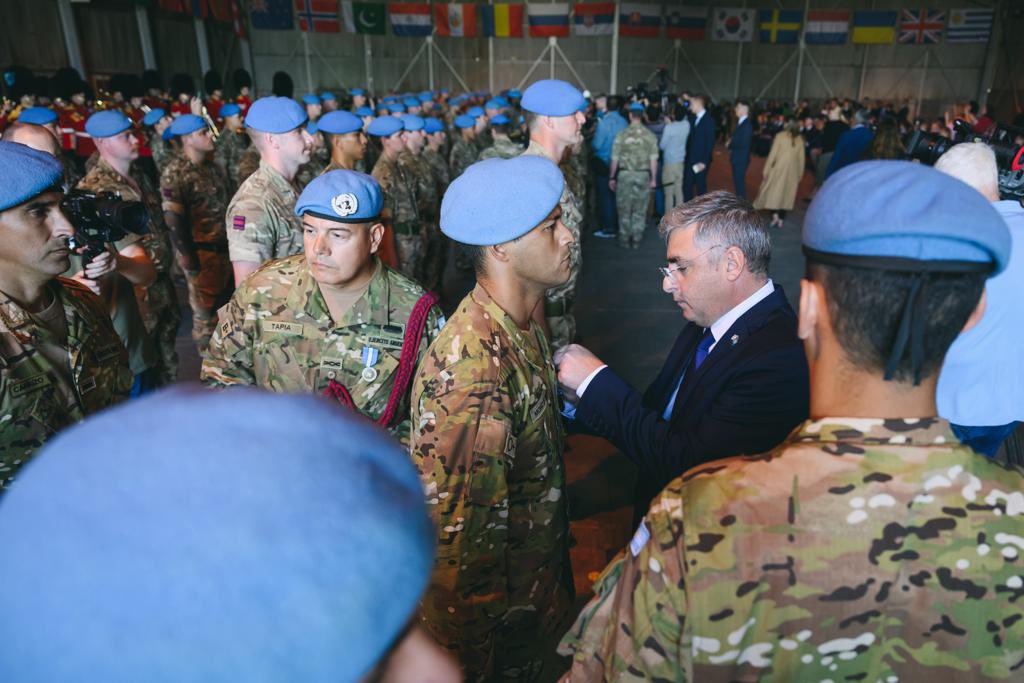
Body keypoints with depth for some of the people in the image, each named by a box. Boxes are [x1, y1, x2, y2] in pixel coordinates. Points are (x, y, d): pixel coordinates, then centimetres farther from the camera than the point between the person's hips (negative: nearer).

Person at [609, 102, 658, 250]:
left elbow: (615, 159, -2)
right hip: (643, 175, 1)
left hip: (625, 174, -1)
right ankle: (636, 240, 12)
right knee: (640, 210, 9)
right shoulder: (650, 136, -1)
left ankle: (625, 240, 12)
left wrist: (612, 177, 7)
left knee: (624, 209, 9)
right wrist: (653, 179, 5)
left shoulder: (622, 134, -4)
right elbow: (653, 160, -3)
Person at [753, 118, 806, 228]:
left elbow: (773, 154, -9)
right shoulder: (800, 139, 3)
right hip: (793, 172, 3)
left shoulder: (780, 136, -7)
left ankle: (775, 214, -7)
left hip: (779, 169, -3)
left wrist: (766, 170, -3)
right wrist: (800, 174, 14)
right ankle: (780, 219, 7)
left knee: (773, 191, 8)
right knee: (786, 194, 8)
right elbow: (802, 158, 5)